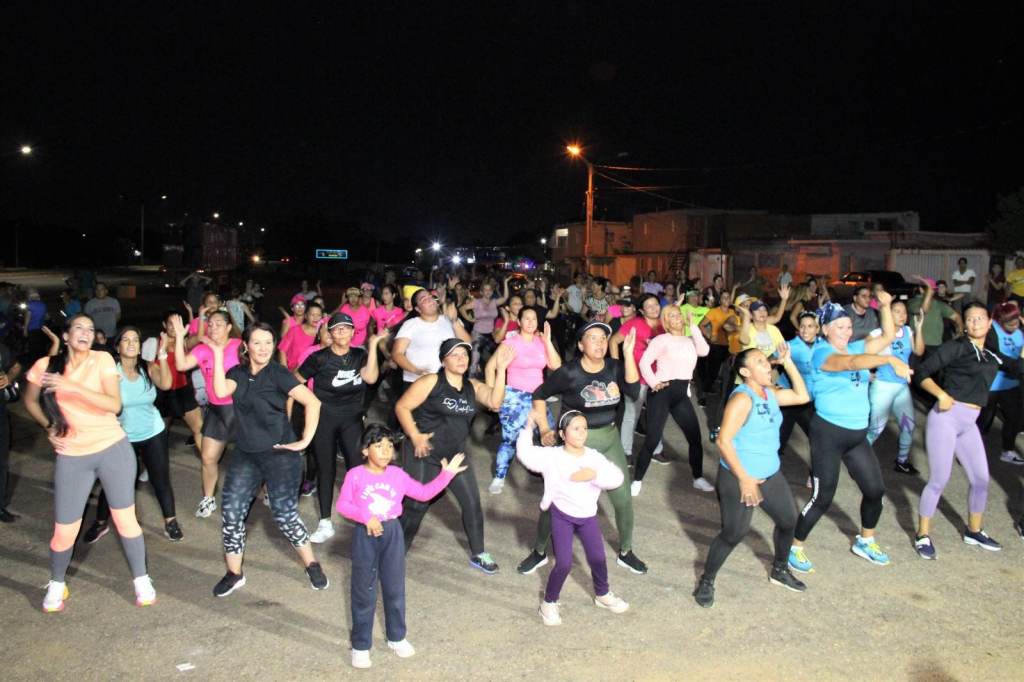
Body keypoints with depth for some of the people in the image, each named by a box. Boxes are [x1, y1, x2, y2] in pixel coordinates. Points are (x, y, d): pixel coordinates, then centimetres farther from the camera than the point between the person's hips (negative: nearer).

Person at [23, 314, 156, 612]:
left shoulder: (102, 360, -8)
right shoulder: (45, 366, -3)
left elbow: (114, 404, -19)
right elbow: (30, 401, 15)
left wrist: (72, 386, -27)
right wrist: (49, 429, 1)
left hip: (113, 448, -1)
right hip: (71, 457, 1)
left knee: (125, 519, 5)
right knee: (64, 532, 5)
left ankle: (141, 579, 24)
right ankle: (57, 583, 33)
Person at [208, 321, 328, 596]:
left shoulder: (278, 374, -8)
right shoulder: (237, 373, 6)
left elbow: (313, 402, -16)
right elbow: (221, 391, -16)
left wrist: (305, 440, -17)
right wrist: (218, 355, -15)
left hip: (280, 453, -5)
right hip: (245, 455, 5)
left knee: (285, 515, -4)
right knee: (232, 512, 1)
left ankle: (312, 565, 16)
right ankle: (234, 574, 18)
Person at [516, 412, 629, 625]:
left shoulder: (594, 457, -5)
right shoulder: (552, 456, -12)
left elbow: (617, 478, -13)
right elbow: (525, 454, -19)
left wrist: (594, 475, -28)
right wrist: (528, 428, -21)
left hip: (588, 516, 4)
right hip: (562, 516, -3)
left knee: (597, 558, 9)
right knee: (564, 563, -7)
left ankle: (602, 595, 37)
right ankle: (549, 603, 16)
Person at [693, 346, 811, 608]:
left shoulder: (770, 393, 4)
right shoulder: (742, 398, -22)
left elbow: (802, 396, 15)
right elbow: (723, 440, -26)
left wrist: (788, 363, 4)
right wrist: (744, 479, -26)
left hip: (771, 474, 9)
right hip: (738, 477, -9)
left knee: (789, 520, 18)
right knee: (733, 534, -4)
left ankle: (779, 570, 42)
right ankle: (706, 581, 16)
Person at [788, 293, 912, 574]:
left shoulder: (856, 347, 7)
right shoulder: (822, 353, -15)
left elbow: (888, 335, 9)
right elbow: (851, 362, -34)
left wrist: (885, 306, -5)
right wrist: (890, 360, -46)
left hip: (858, 434, 7)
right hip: (828, 432, -7)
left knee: (875, 490, 14)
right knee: (822, 498, -3)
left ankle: (865, 542, 36)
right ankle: (795, 548, 14)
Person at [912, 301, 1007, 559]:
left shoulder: (992, 355, 14)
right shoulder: (956, 347, -5)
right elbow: (923, 372, -10)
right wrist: (941, 394, -21)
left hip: (969, 424, 7)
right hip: (946, 417, -6)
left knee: (981, 479, 13)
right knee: (939, 480, -4)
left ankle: (974, 531, 34)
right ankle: (923, 535, 11)